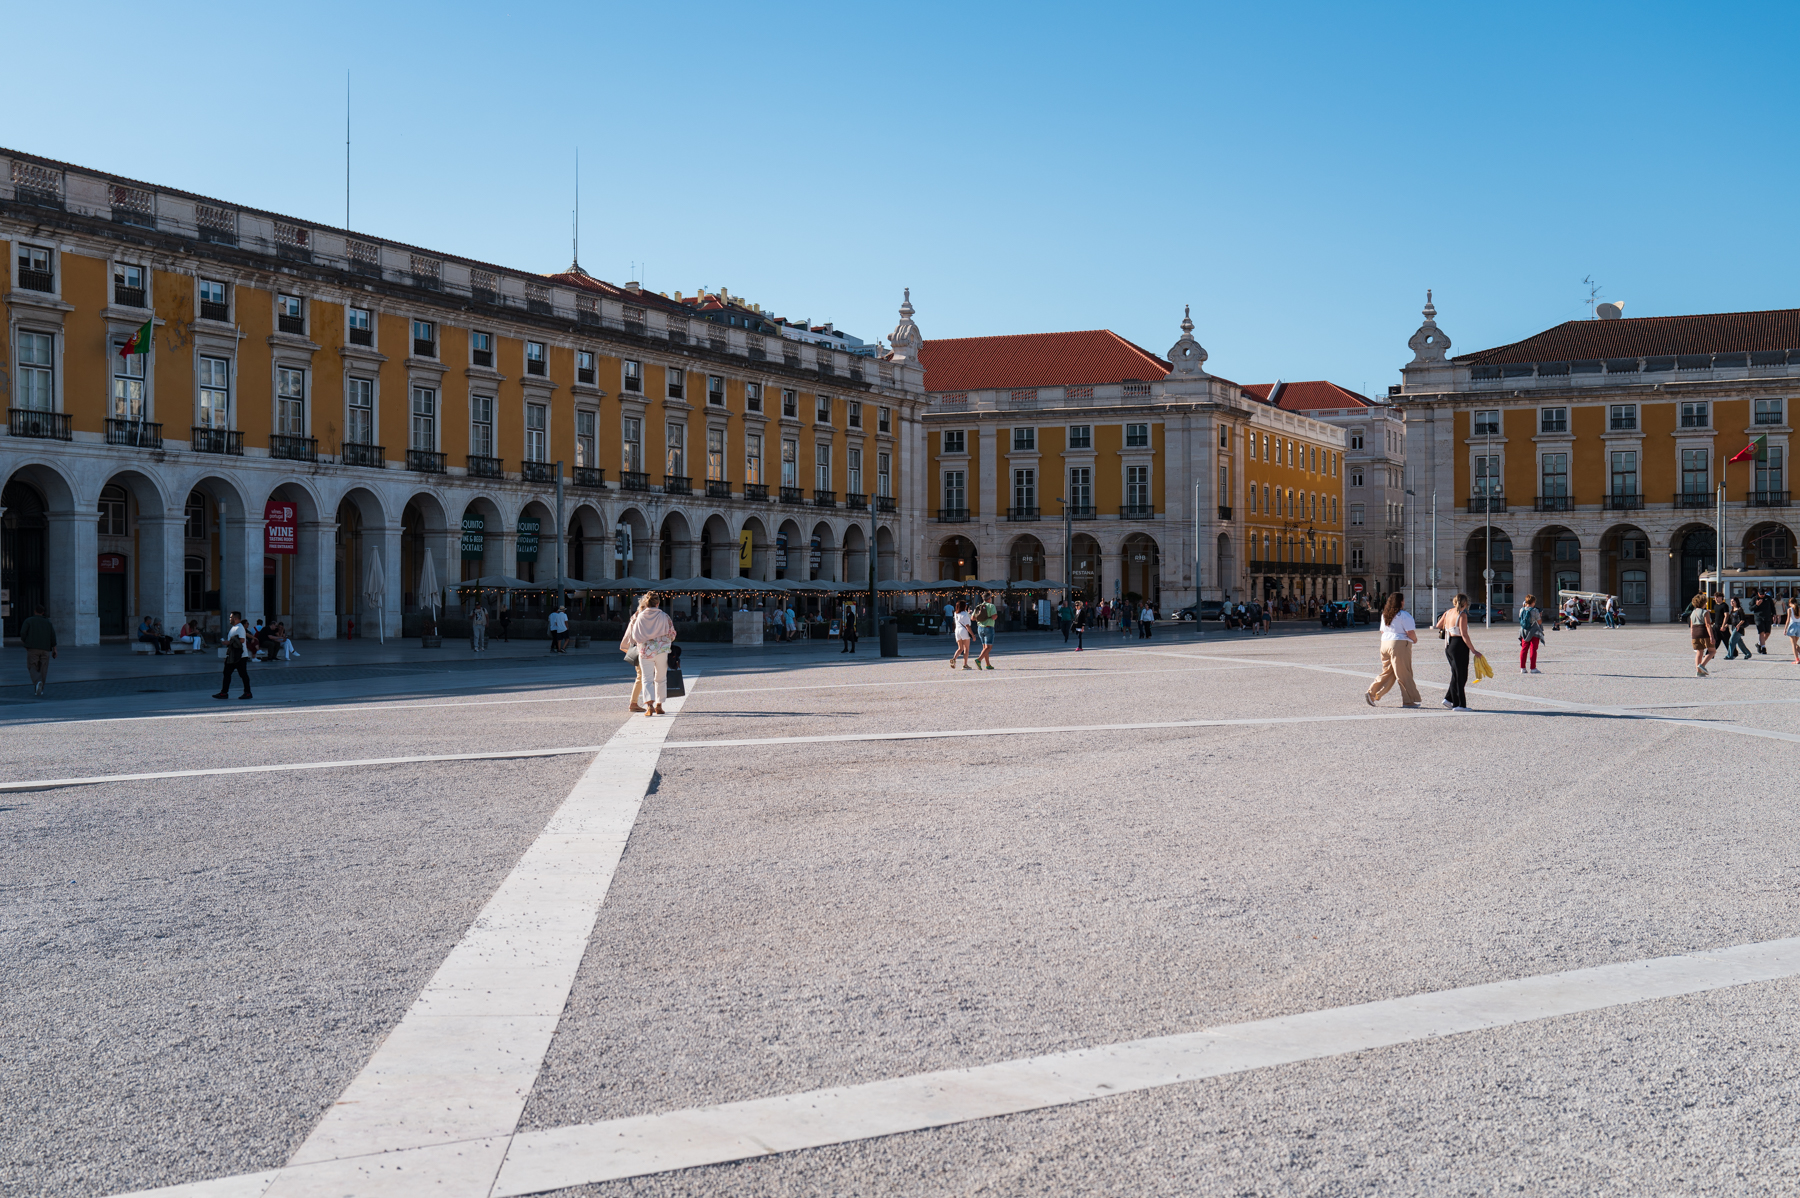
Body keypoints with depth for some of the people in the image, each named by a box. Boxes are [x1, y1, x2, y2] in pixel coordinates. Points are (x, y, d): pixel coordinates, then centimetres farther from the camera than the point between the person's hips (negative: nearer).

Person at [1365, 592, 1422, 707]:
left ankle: (1372, 693, 7)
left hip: (1385, 644, 7)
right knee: (1404, 674, 0)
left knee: (1387, 672, 15)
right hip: (1400, 645, -7)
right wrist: (1415, 640, 3)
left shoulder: (1385, 615, 12)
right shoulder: (1403, 615, -11)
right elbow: (1410, 632, -14)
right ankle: (1408, 700, 4)